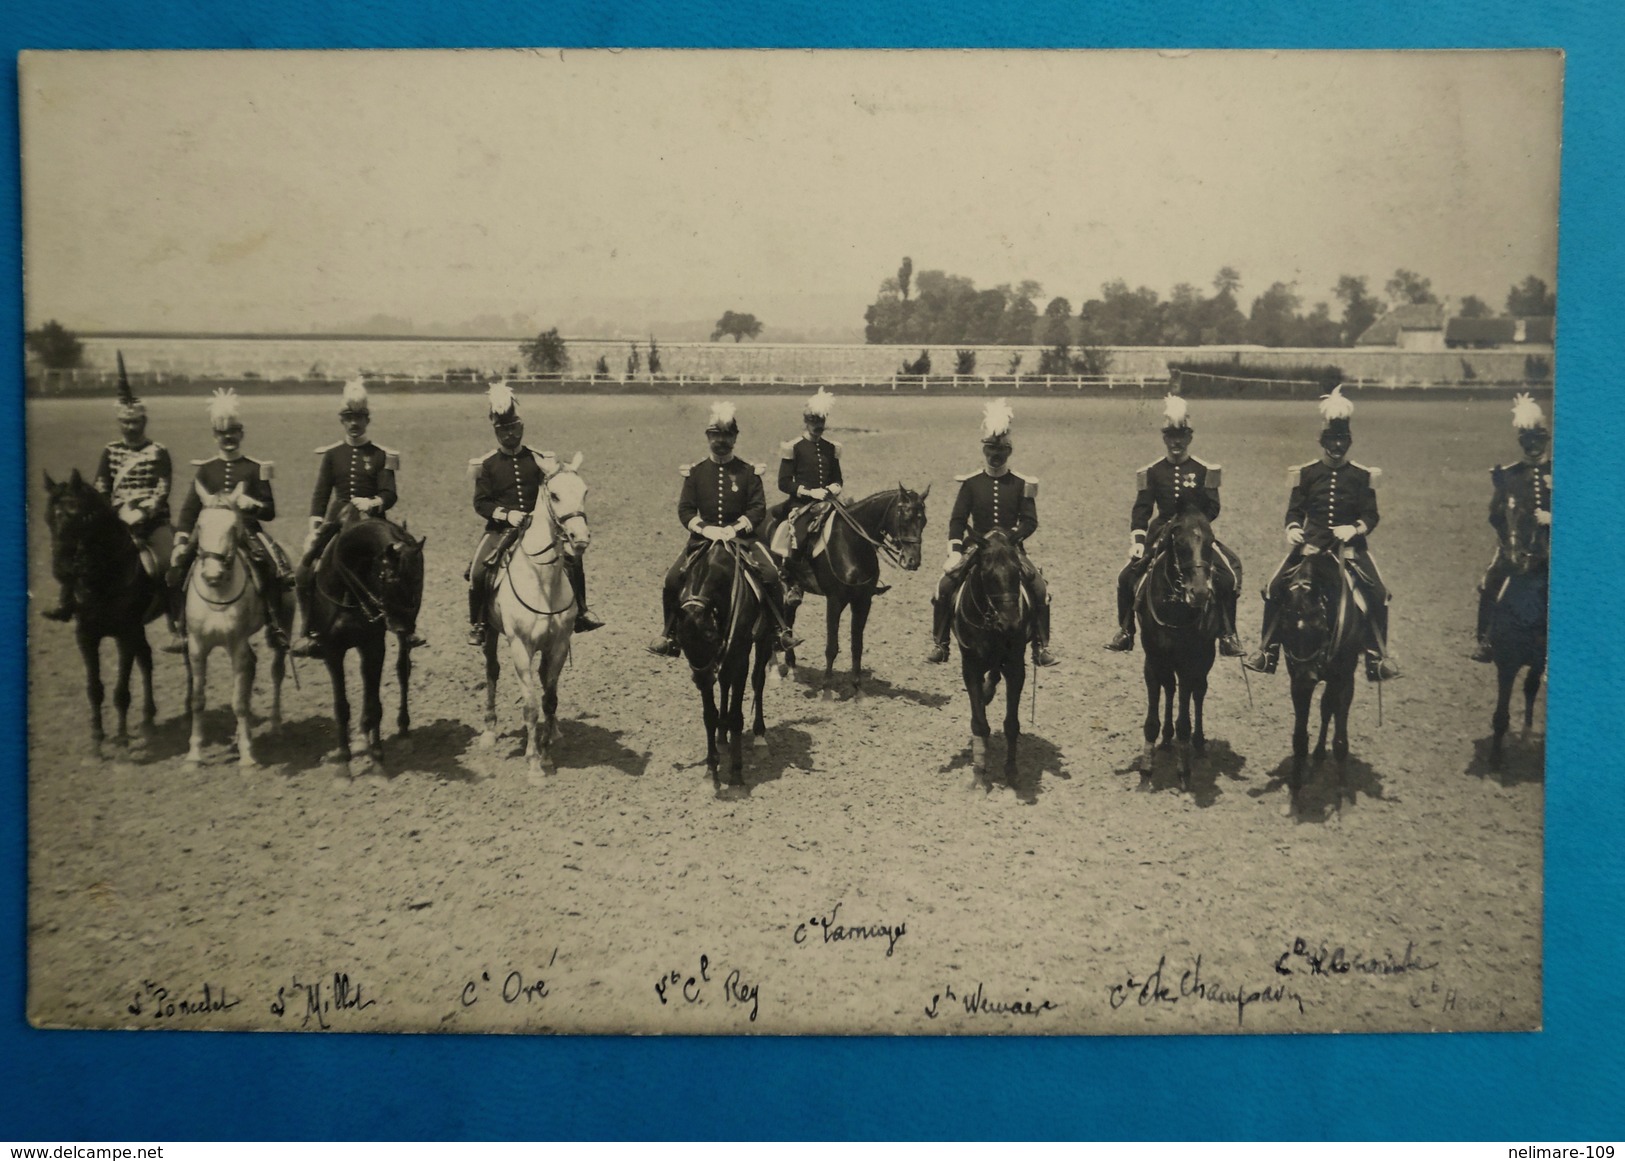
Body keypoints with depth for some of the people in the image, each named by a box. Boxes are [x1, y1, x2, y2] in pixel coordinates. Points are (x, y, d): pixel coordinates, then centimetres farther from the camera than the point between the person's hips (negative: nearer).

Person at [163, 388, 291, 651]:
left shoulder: (254, 469, 7)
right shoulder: (205, 469, 12)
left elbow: (270, 512, 6)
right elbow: (190, 508, 9)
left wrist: (251, 504, -15)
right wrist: (181, 538, -5)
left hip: (247, 531, -2)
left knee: (277, 569, -27)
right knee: (176, 568, -16)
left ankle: (273, 625, -16)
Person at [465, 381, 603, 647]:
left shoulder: (538, 460, 6)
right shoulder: (487, 464, 2)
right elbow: (480, 503, -1)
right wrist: (505, 514, -18)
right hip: (501, 529, -2)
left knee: (573, 558, -12)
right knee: (478, 571, -22)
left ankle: (580, 614, 5)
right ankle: (477, 625, -3)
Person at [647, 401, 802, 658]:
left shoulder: (748, 472, 3)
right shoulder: (695, 472, 6)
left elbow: (758, 509, -2)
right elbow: (685, 509, 3)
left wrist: (735, 528, -17)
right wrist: (704, 528, -16)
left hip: (741, 536, -1)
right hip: (703, 537, 1)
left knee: (771, 575, -23)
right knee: (672, 579, -17)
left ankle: (782, 629, -8)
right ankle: (669, 633, 2)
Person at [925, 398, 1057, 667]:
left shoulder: (1022, 484, 4)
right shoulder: (971, 483, 5)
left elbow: (1030, 522, 0)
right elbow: (957, 519, 1)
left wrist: (1011, 536, -19)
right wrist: (954, 551, -13)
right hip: (977, 548, 0)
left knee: (1040, 589, -19)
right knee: (944, 586, -18)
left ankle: (1041, 646, -5)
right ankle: (939, 644, -3)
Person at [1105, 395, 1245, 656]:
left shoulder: (1204, 470, 1)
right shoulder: (1153, 471, 4)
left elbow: (1212, 509, 0)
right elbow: (1141, 509, 0)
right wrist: (1137, 541, -14)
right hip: (1161, 534, 1)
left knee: (1228, 577, -18)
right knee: (1127, 577, -11)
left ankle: (1228, 637, -7)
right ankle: (1125, 633, 6)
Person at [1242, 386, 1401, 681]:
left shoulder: (1362, 476, 3)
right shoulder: (1306, 473, 5)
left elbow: (1371, 516, 2)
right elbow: (1295, 510, 8)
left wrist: (1354, 528, -19)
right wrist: (1293, 528, -14)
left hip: (1350, 544, -1)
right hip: (1311, 542, 1)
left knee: (1378, 593, -18)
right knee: (1274, 588, -13)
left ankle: (1378, 656, -4)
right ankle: (1267, 650, 0)